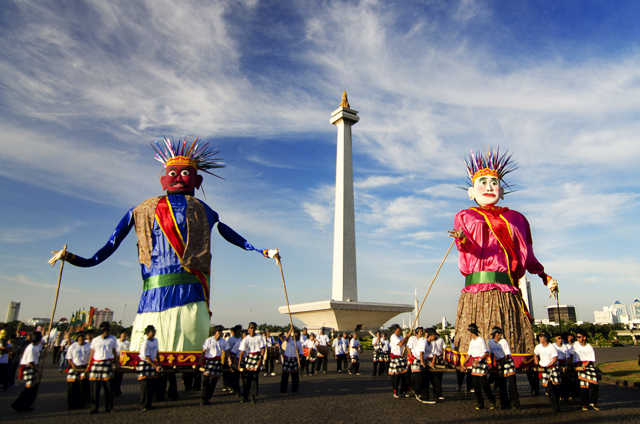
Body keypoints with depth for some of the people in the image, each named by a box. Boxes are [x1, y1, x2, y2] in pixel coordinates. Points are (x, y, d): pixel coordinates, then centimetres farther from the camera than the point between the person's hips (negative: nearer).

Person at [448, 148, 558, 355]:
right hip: (478, 292, -3)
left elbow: (527, 256, 22)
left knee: (514, 347, -2)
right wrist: (463, 240, -25)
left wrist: (545, 276, 11)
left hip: (509, 294, 3)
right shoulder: (465, 217, 12)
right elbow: (470, 252, -4)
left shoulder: (516, 218, 20)